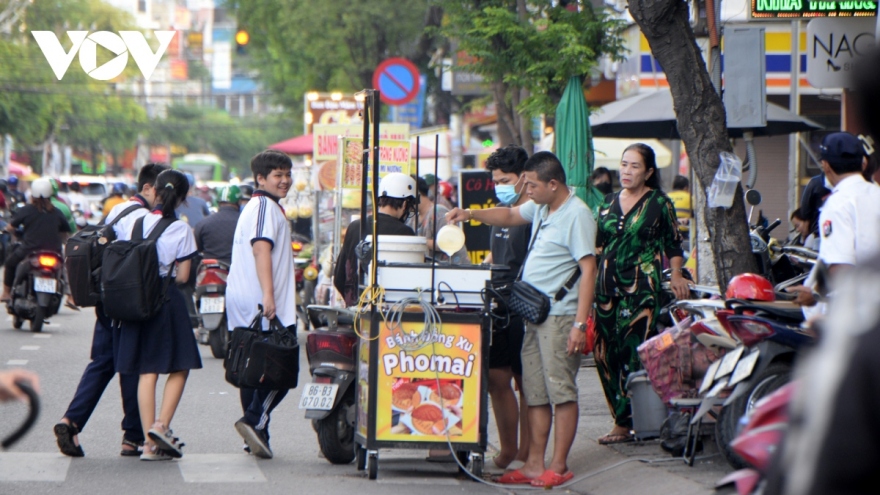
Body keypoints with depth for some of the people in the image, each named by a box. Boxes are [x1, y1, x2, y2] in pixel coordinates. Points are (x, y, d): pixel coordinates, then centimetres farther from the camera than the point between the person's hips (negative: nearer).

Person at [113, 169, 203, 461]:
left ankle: (149, 442, 2)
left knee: (146, 371, 6)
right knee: (179, 368, 8)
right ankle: (161, 424, -10)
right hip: (167, 301, -4)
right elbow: (183, 276, -6)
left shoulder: (131, 222, 2)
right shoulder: (181, 230, -7)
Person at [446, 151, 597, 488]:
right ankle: (534, 464, 13)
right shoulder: (540, 208, 14)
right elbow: (510, 216, 33)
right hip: (535, 315, 9)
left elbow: (588, 270, -18)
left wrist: (580, 324, -23)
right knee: (536, 393, 9)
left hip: (561, 316, -9)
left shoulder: (577, 215, -14)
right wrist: (471, 214, 16)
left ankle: (559, 467, -2)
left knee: (561, 392, -5)